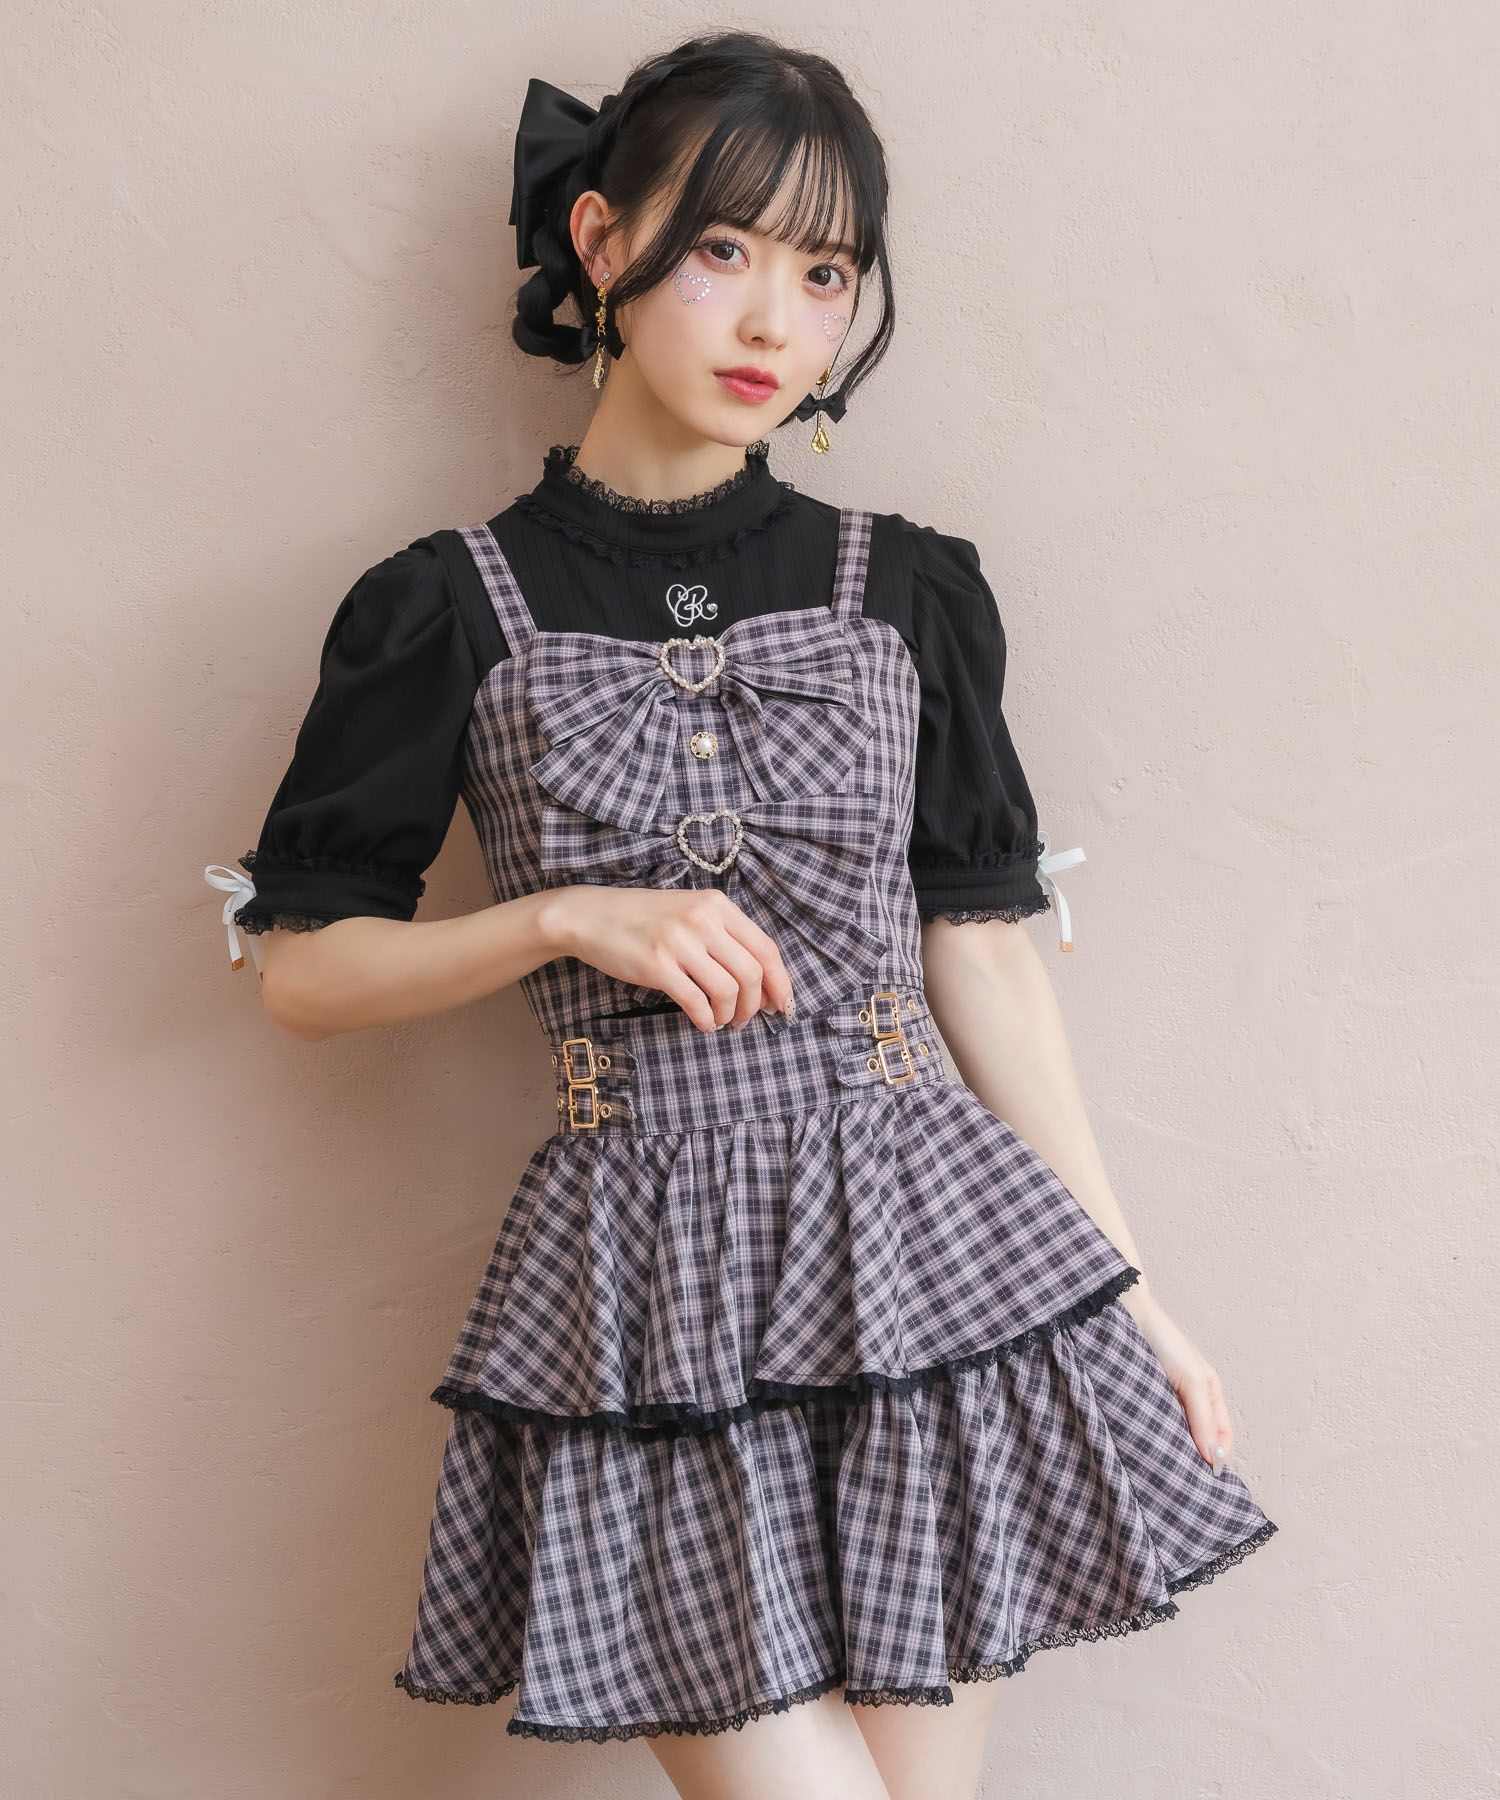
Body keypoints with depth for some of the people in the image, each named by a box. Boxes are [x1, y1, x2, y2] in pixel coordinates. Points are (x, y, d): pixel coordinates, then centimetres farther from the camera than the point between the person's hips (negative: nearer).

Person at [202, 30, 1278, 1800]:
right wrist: (575, 920, -11)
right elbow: (301, 971, 5)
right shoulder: (452, 610, 3)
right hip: (645, 1287, -2)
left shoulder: (906, 588, 9)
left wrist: (1133, 1297, 7)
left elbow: (982, 950, 9)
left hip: (922, 1238, 2)